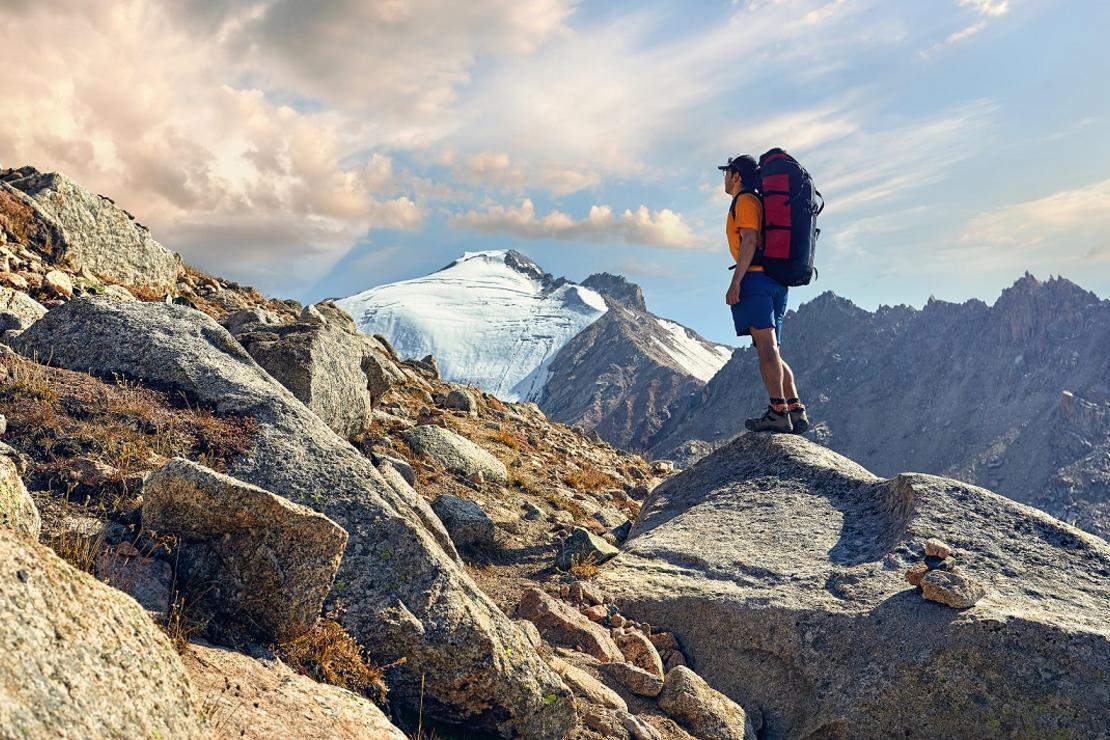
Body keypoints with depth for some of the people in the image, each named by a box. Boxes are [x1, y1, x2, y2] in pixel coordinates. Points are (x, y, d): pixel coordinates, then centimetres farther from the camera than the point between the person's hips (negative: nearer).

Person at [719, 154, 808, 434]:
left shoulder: (745, 201, 0)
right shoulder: (760, 201, 28)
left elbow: (749, 241, -13)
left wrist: (735, 282, -19)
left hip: (755, 277, -10)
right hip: (777, 281, 10)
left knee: (767, 348, -15)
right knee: (770, 351, 8)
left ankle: (778, 412, -20)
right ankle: (796, 411, 1)